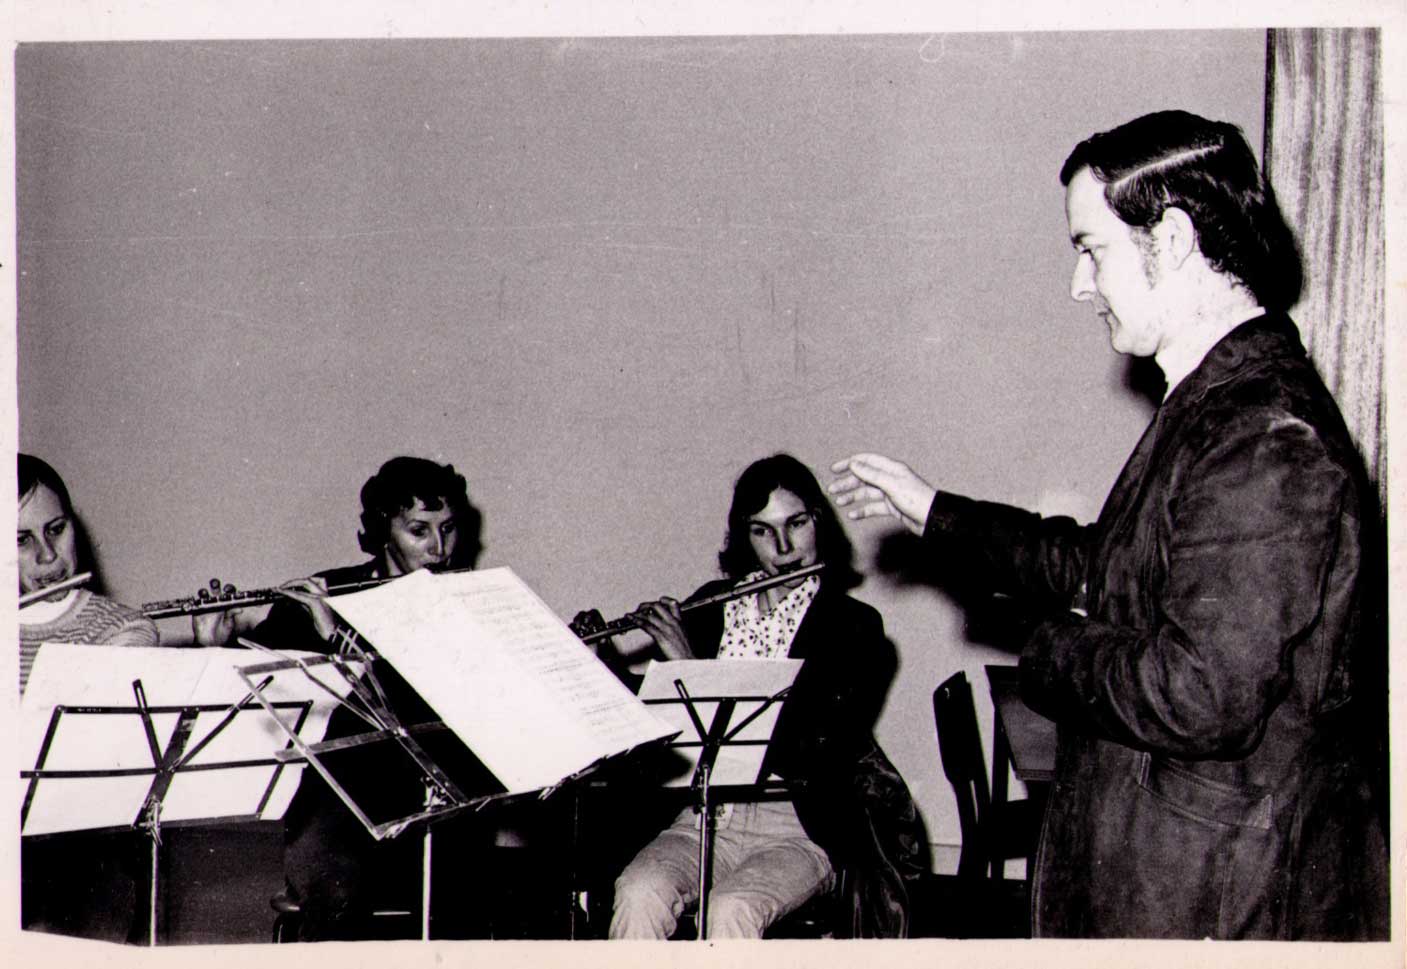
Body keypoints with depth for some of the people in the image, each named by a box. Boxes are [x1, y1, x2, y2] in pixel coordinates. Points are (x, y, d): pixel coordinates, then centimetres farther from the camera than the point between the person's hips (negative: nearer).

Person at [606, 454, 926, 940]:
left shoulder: (853, 626, -1)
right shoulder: (712, 606, 11)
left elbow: (797, 744, -14)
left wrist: (691, 666, -15)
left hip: (800, 830, -3)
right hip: (707, 815, 3)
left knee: (728, 913, -33)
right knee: (638, 893, -28)